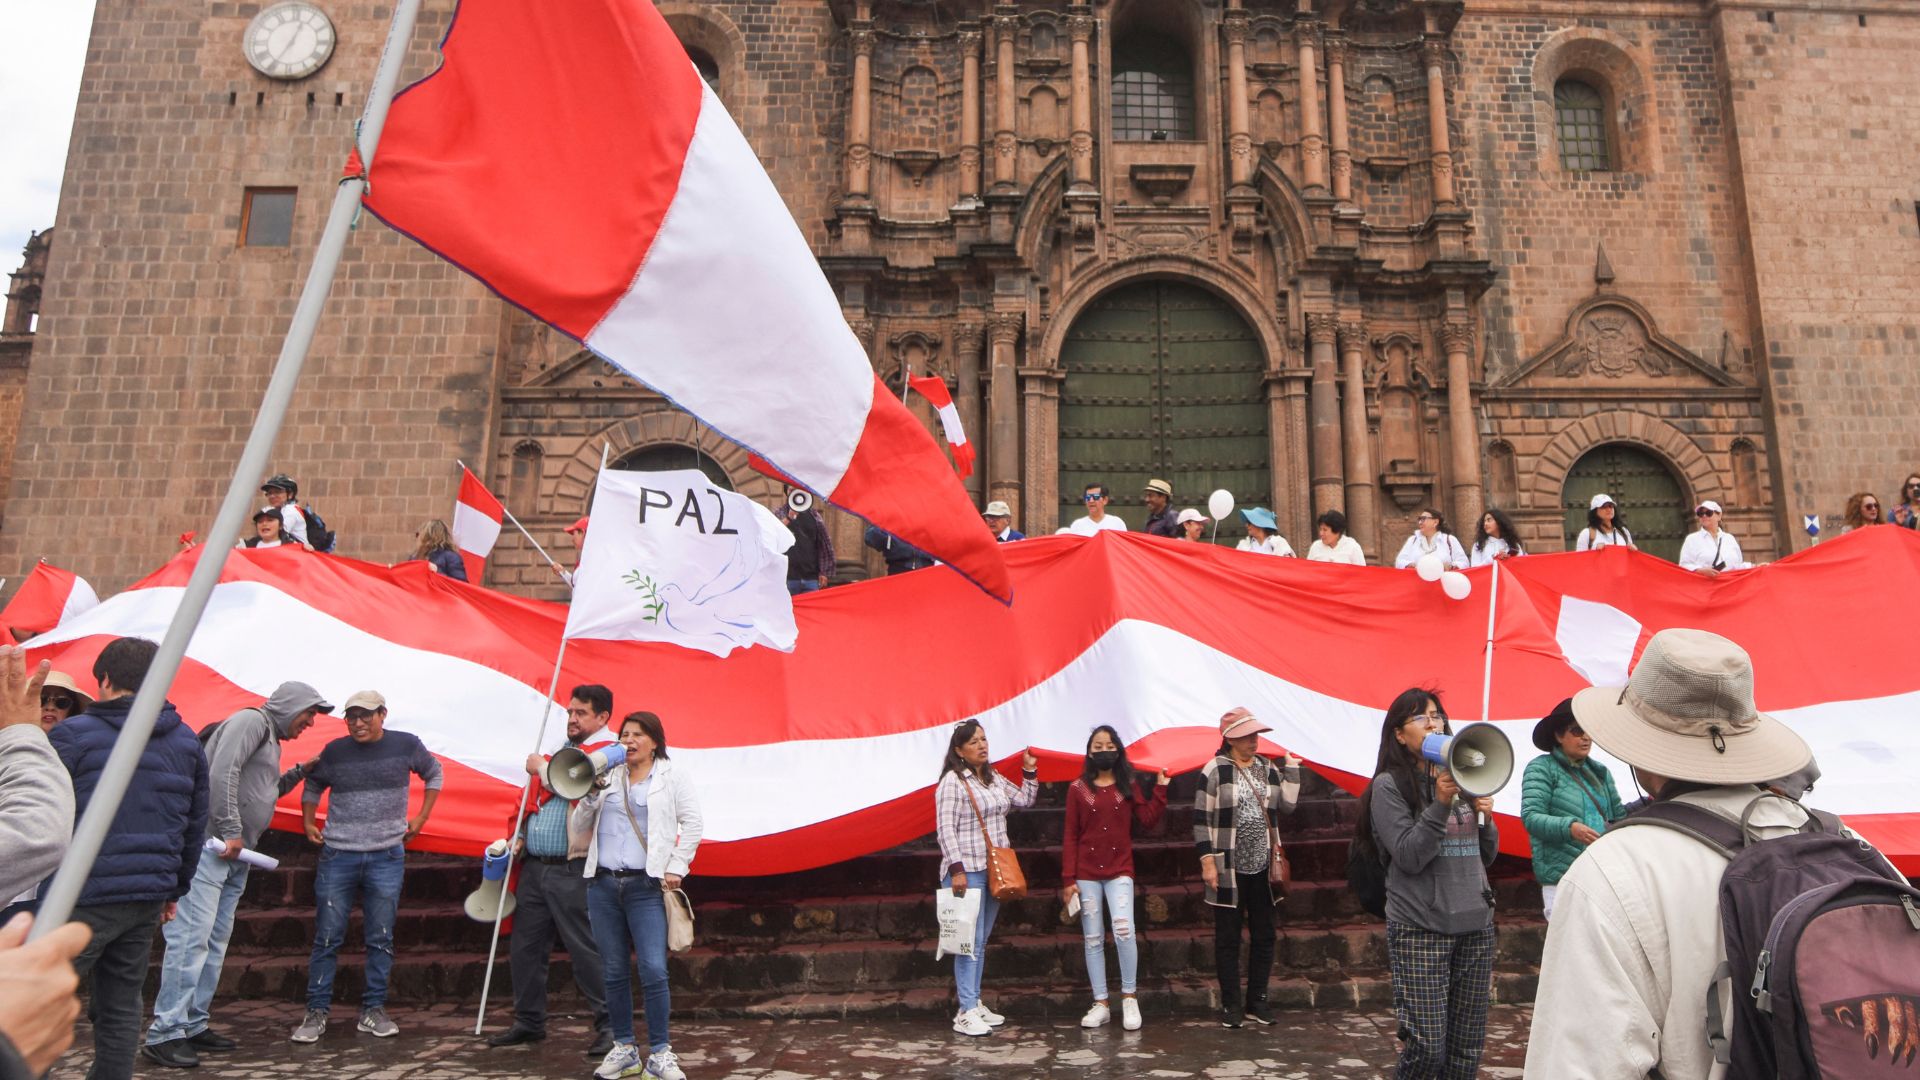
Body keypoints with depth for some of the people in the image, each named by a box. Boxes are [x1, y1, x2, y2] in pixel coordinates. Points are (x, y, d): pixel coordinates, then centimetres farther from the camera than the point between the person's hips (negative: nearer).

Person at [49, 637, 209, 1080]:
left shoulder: (74, 734, -6)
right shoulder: (187, 741, 11)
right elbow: (196, 825, 14)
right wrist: (176, 889, 22)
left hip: (86, 897, -6)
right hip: (150, 896, 6)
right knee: (121, 1006, 13)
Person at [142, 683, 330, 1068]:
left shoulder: (272, 739, 22)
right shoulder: (251, 720, -8)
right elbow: (223, 773, -20)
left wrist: (299, 772, 19)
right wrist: (231, 832, -20)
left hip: (233, 854, 10)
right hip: (210, 845, -10)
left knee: (216, 941, 11)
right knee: (191, 937, -10)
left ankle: (193, 1025, 17)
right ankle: (164, 1034, -7)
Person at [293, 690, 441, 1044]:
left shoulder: (406, 746, -2)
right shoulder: (334, 751, 0)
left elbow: (434, 773, 15)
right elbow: (312, 786, 19)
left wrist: (420, 818, 11)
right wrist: (308, 822, 9)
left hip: (387, 857, 0)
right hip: (338, 855, 0)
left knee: (380, 938, 5)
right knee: (327, 937, 3)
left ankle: (373, 1010, 14)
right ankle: (316, 1011, 13)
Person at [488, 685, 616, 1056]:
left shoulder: (608, 753, -8)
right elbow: (532, 801, 25)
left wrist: (540, 768, -7)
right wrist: (518, 838, 11)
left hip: (572, 871, -8)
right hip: (534, 867, 8)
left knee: (586, 950, -3)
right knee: (525, 947, 14)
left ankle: (609, 1025, 7)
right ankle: (529, 1021, 29)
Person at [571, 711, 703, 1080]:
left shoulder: (671, 777, 6)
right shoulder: (607, 776, 15)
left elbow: (692, 823, 2)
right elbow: (580, 827, 14)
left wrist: (676, 868, -5)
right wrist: (590, 795, -2)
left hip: (646, 886, -3)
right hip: (603, 883, 4)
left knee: (653, 970, -10)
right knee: (614, 971, 8)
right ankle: (624, 1049, 20)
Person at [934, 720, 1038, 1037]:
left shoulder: (994, 778, 12)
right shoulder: (952, 782, -12)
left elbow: (1024, 799, 24)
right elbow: (946, 829, -16)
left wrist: (1029, 771, 10)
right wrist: (956, 870, -20)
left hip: (994, 869, 8)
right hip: (967, 871, -8)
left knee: (981, 940, 13)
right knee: (971, 941, -8)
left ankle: (975, 1003, 22)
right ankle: (966, 1013, -3)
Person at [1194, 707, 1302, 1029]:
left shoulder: (1268, 769, 8)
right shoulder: (1215, 770, -8)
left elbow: (1288, 805, -1)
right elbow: (1201, 818, -8)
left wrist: (1291, 766, -4)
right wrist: (1207, 861, -12)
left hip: (1262, 868, 5)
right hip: (1228, 869, -5)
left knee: (1264, 936, 11)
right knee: (1228, 937, 5)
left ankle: (1257, 1001, 24)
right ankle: (1230, 1004, 16)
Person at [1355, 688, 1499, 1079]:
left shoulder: (1460, 779, 13)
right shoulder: (1389, 785, -4)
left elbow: (1487, 856, 19)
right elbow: (1408, 856, -13)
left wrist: (1486, 818, 0)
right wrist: (1441, 804, -19)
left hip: (1476, 924, 6)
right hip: (1419, 929, -5)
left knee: (1468, 1047, 9)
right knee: (1428, 1047, -8)